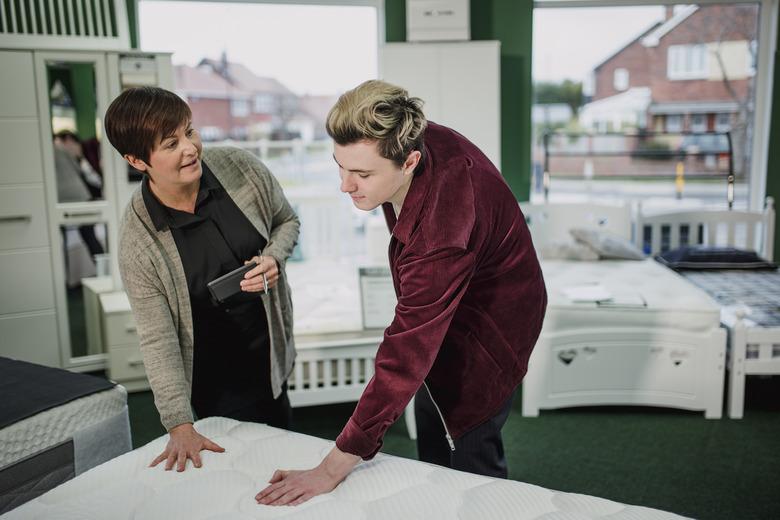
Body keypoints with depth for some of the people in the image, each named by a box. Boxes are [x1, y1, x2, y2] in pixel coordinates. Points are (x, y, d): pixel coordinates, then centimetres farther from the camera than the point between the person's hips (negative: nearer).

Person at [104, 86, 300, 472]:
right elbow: (157, 338, -17)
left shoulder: (241, 168, -15)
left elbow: (287, 221, 4)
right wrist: (179, 425, -18)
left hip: (270, 352, 3)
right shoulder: (137, 239, -21)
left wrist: (274, 257, -19)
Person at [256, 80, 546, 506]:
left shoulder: (439, 235, -42)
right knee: (433, 451, 21)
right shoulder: (419, 139, -17)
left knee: (469, 460, 5)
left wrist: (332, 470, -36)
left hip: (487, 332, -9)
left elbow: (404, 359, -40)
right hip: (441, 311, 9)